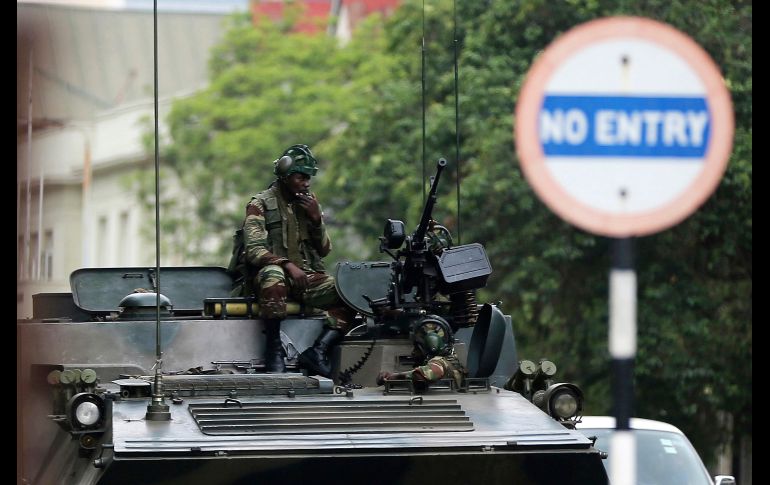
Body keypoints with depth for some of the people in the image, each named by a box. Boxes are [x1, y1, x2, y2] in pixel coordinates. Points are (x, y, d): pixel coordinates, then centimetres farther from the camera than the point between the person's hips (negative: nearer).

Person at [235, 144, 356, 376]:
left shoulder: (309, 203, 15)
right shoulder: (260, 205, -1)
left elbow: (324, 250, 14)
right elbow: (254, 250, -13)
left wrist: (317, 219, -3)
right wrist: (288, 265, -27)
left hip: (306, 276, 5)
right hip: (274, 272, -5)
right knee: (273, 274, -42)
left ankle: (318, 351, -26)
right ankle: (274, 348, -32)